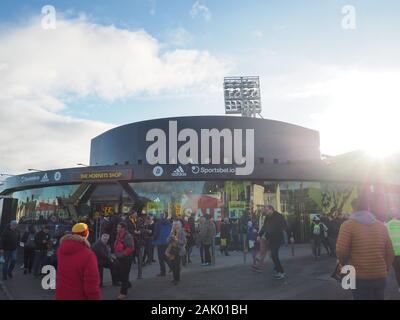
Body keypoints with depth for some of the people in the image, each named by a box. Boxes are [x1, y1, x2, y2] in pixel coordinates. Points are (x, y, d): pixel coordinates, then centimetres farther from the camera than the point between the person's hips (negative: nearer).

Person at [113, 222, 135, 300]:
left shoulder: (127, 236, -20)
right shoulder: (119, 235, 9)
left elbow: (130, 248, -25)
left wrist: (123, 254, -23)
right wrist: (115, 254, 12)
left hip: (126, 259, -9)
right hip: (120, 258, 9)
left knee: (124, 275, -2)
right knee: (120, 274, 18)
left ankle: (123, 293, 10)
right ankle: (127, 284, 43)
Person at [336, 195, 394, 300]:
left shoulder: (348, 225, -7)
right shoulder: (382, 226, 7)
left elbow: (341, 251, -14)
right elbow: (390, 254, 6)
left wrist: (344, 263, 6)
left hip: (360, 278, -4)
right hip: (381, 277, 5)